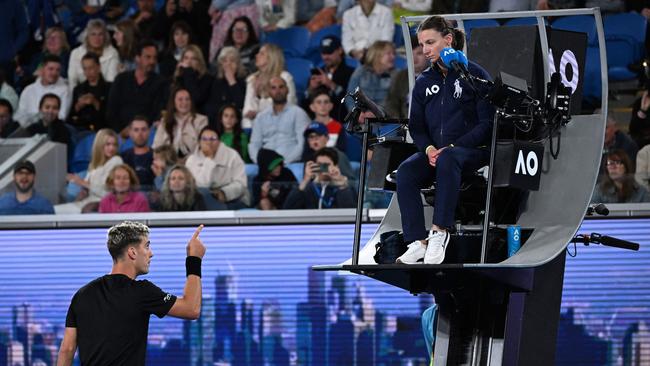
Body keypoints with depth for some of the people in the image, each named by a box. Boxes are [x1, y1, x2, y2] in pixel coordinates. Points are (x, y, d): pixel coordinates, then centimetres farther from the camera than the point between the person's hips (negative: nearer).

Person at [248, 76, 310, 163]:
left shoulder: (298, 113, 7)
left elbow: (302, 144, -3)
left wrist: (285, 161, -16)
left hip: (289, 163, -3)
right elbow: (254, 145, 15)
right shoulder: (261, 116, 20)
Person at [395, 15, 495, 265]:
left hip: (472, 151, -5)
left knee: (447, 159, -39)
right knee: (406, 171, -27)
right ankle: (418, 242, -32)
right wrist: (428, 148, -9)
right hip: (434, 151, 5)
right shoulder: (424, 82, 14)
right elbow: (416, 125, 14)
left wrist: (452, 147, -17)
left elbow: (487, 123, -7)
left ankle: (440, 232, -39)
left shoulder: (474, 75, -2)